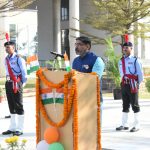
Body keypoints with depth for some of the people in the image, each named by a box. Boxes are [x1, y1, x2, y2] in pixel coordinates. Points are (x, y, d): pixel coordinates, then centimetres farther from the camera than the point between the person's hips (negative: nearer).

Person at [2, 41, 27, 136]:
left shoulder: (19, 59, -10)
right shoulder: (6, 59, 12)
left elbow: (24, 72, -6)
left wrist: (22, 84, -1)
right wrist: (8, 82, 13)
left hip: (16, 84, -7)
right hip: (8, 83, 7)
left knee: (19, 106, -2)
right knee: (11, 107, 14)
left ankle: (19, 129, 2)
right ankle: (12, 128, 22)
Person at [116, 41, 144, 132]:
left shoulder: (135, 60, -7)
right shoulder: (121, 61, 11)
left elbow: (140, 73, -4)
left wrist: (137, 84, 2)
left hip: (133, 85, -6)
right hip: (124, 85, 6)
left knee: (135, 105, -1)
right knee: (125, 105, 10)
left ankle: (137, 125, 3)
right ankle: (124, 125, 15)